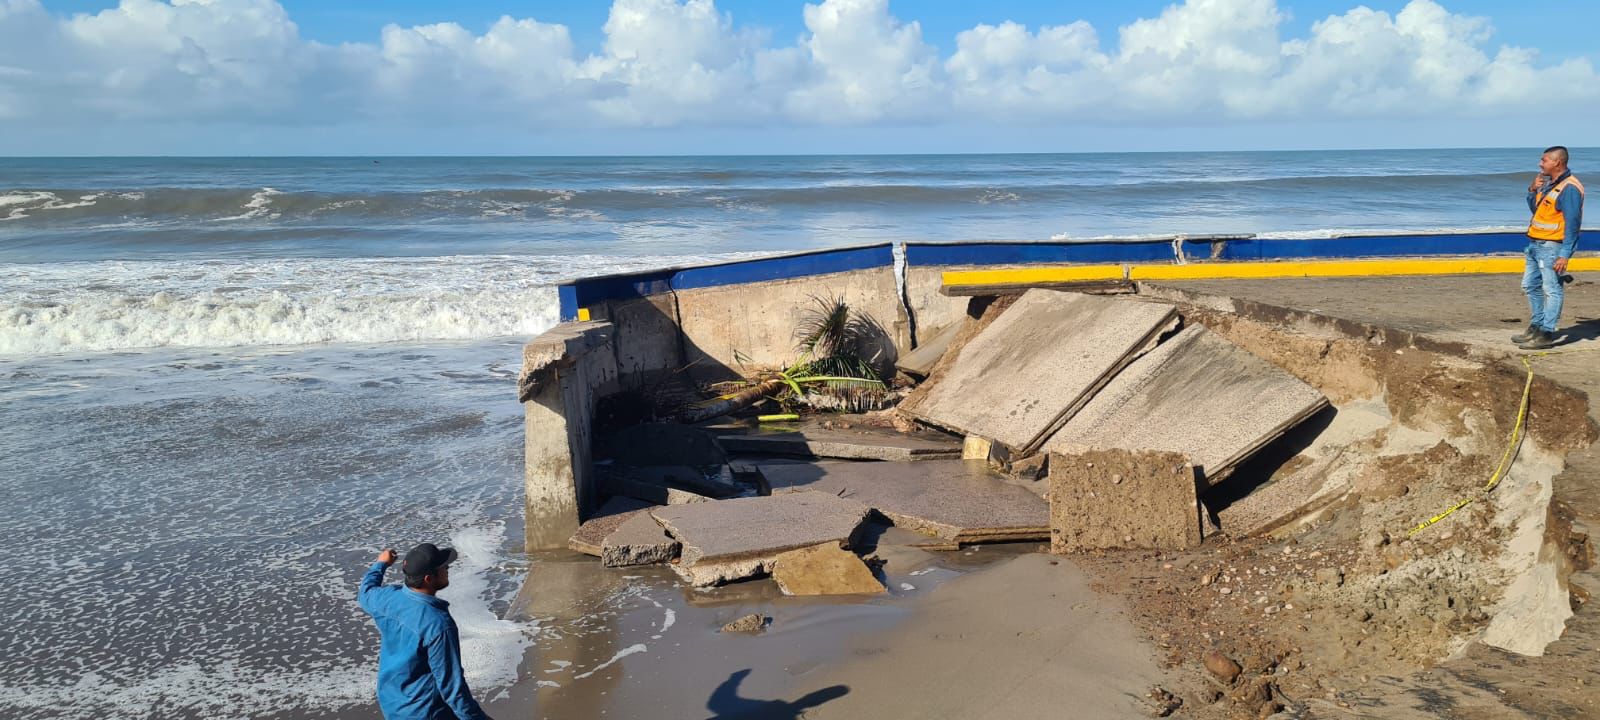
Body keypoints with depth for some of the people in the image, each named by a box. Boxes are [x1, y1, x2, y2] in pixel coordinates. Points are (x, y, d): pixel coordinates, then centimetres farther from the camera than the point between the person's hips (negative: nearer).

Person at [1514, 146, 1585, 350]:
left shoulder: (1569, 188, -15)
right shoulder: (1547, 183, 13)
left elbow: (1572, 224, -19)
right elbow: (1534, 208, 24)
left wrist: (1565, 254, -23)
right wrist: (1532, 190, 4)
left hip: (1552, 247, -10)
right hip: (1535, 244, 10)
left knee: (1551, 290, -6)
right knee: (1530, 286, 16)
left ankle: (1546, 333, -5)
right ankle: (1536, 327, 27)